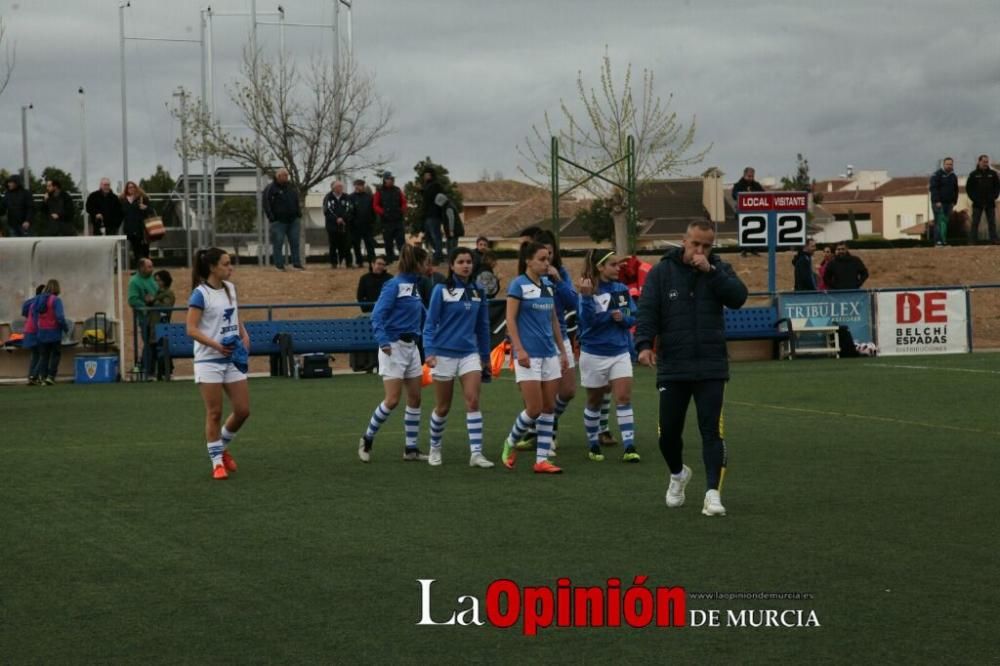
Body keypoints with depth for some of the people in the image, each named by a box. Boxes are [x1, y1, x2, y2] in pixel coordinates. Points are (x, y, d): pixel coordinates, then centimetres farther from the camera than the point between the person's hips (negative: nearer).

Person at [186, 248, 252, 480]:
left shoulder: (230, 288, 9)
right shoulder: (200, 294, -11)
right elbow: (191, 329, -16)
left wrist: (244, 333, 4)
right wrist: (216, 345, -27)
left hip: (233, 358, 6)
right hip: (209, 361, -6)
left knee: (243, 410, 3)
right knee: (214, 413, -3)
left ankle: (223, 448, 26)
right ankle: (217, 462, 7)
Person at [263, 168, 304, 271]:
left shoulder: (291, 188, 15)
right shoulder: (270, 189, -4)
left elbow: (297, 203, 22)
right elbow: (266, 205, -8)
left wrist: (299, 215, 14)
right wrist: (271, 218, -14)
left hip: (293, 220, 5)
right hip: (279, 221, -5)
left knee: (295, 243, 6)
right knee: (278, 244, -3)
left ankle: (297, 263, 12)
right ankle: (279, 265, 0)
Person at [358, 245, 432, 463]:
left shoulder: (415, 286, 10)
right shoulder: (394, 285, -13)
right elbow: (377, 315, -19)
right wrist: (383, 340, -29)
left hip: (411, 346, 8)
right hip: (394, 346, -8)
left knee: (415, 398, 7)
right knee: (392, 400, -8)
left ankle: (411, 449, 13)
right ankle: (367, 439, 11)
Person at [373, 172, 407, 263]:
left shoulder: (397, 190, 9)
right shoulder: (379, 192, 1)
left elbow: (403, 202, 13)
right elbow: (375, 205, -2)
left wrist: (402, 210, -5)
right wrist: (382, 212, -15)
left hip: (398, 220, 2)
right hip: (386, 221, -2)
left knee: (401, 241, -1)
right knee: (388, 243, 3)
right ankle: (390, 260, 9)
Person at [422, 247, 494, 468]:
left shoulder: (478, 292, 6)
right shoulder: (441, 290, -6)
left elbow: (483, 326, 13)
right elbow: (430, 323, -6)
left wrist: (486, 356, 15)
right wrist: (429, 352, -16)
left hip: (469, 353, 3)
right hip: (444, 354, -3)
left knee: (473, 401, -12)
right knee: (443, 408, 7)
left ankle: (476, 453, -14)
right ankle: (435, 449, 27)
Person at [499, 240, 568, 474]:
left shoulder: (548, 285, 12)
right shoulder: (518, 284, -6)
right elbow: (510, 319, -10)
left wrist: (562, 351, 16)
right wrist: (519, 349, -18)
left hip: (550, 354, 7)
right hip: (529, 355, -7)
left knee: (549, 408, 3)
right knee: (534, 409, -8)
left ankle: (542, 460, 7)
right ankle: (510, 443, 17)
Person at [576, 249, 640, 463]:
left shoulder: (622, 289, 2)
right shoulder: (589, 290, -11)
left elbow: (633, 317, 6)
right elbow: (588, 320, -22)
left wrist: (623, 317, -15)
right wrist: (586, 297, -34)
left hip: (620, 351, 3)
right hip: (594, 354, -3)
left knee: (624, 397, -8)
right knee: (595, 401, 11)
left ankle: (629, 447, -11)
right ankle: (593, 445, 26)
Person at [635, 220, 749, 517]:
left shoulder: (719, 269, 4)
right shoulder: (662, 272, 1)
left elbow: (738, 297, -13)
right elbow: (647, 310, -6)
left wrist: (710, 271, -20)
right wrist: (644, 344, -21)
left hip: (711, 367, -1)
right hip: (672, 367, 1)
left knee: (711, 430, -8)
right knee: (669, 430, 7)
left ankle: (713, 492, -7)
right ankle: (678, 473, 36)